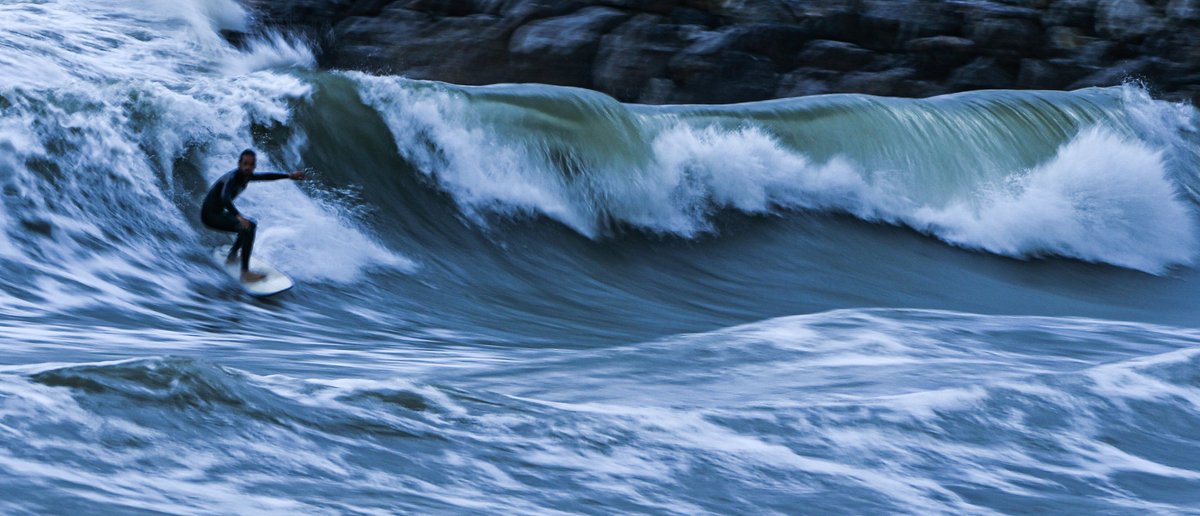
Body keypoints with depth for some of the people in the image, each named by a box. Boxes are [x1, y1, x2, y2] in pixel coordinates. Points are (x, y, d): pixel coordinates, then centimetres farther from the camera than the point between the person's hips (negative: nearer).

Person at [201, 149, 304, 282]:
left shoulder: (245, 176, 3)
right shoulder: (233, 177, -25)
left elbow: (265, 176, 20)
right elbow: (225, 197, -43)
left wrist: (289, 176, 21)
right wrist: (238, 216, -57)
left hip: (218, 213, 10)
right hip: (210, 214, -10)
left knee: (250, 225, 29)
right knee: (248, 228, -27)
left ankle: (231, 256, 40)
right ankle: (245, 273, -29)